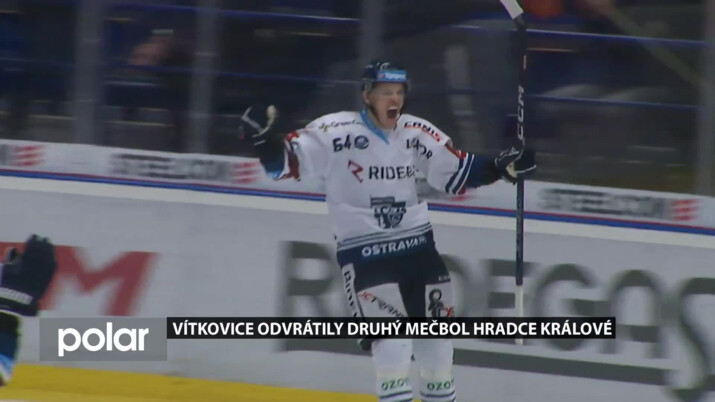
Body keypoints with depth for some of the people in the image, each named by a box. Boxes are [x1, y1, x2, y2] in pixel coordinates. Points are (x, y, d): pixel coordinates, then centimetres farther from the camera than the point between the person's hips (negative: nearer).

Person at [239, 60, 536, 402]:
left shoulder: (416, 133, 3)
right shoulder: (335, 132, -11)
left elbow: (457, 174, 12)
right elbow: (287, 163, -10)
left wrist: (504, 166, 2)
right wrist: (264, 138, -28)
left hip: (417, 248, 5)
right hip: (364, 255, -5)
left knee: (437, 341, 11)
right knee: (392, 342, -17)